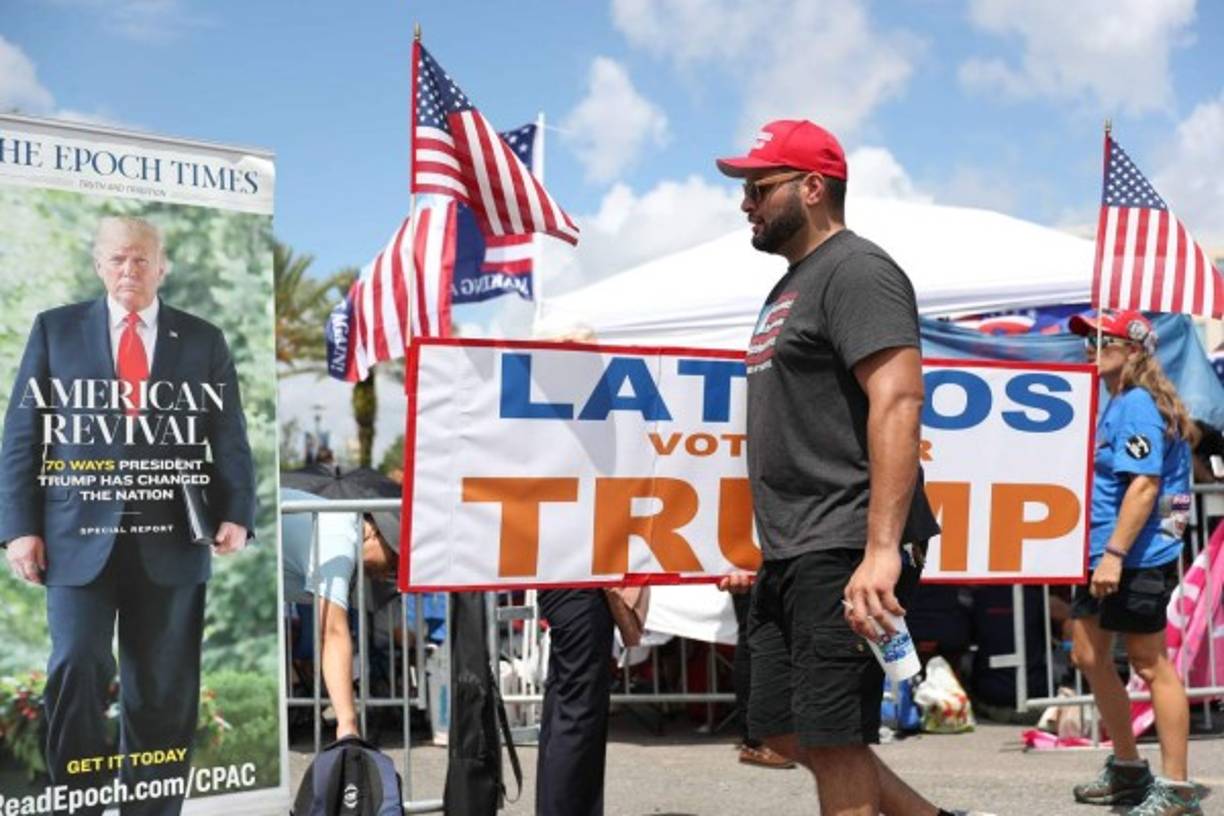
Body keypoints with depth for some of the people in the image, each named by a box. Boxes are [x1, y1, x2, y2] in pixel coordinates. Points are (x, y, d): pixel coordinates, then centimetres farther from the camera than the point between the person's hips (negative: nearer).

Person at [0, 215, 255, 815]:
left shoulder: (203, 340, 11)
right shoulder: (55, 329, 9)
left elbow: (229, 436, 8)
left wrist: (237, 513, -8)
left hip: (170, 541, 1)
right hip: (80, 535, -1)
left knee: (164, 692, 5)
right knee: (77, 668, -11)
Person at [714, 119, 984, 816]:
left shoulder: (855, 270, -9)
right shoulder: (794, 284, 21)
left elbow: (897, 402, -21)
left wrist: (881, 550, -29)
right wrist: (761, 546, 24)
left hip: (844, 556, -10)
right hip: (791, 557, 10)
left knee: (830, 740, -7)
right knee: (783, 732, 13)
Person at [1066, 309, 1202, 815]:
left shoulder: (1138, 404, -15)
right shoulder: (1117, 404, 15)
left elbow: (1144, 484, -23)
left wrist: (1115, 554, -25)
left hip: (1137, 559, -10)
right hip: (1103, 555, 11)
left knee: (1149, 664, -4)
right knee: (1089, 656, 16)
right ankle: (1127, 769, 29)